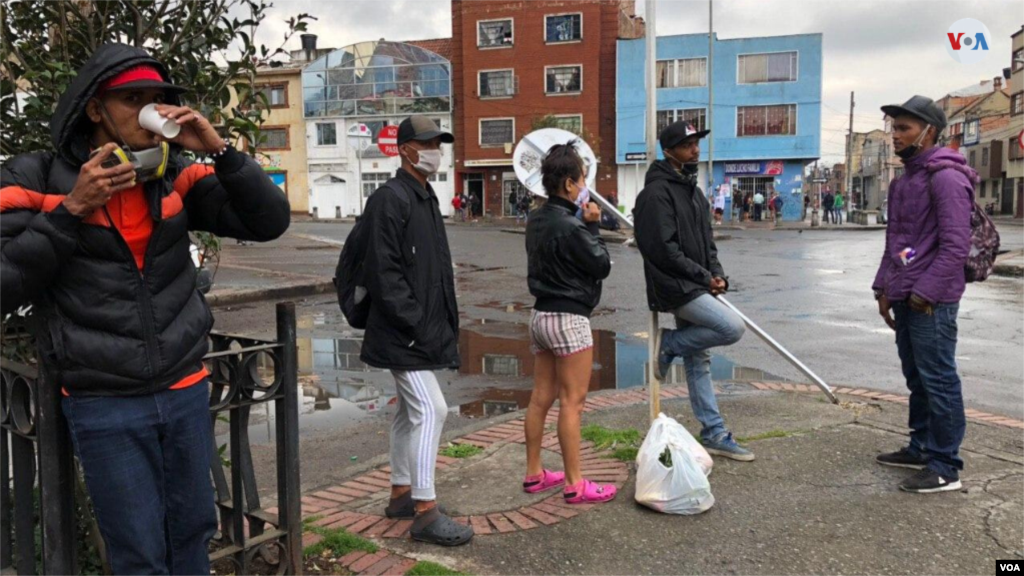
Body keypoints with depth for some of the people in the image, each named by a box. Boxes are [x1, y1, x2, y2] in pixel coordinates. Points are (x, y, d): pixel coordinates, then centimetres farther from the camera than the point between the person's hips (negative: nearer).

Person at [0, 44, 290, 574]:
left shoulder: (176, 175, 2)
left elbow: (270, 222, -2)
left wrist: (219, 149, -13)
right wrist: (73, 209, -18)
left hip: (186, 392, 3)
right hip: (104, 407, -3)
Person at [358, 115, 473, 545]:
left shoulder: (426, 196, 16)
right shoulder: (390, 199, -14)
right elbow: (383, 271, -20)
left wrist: (444, 323, 15)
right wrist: (415, 322, -21)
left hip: (426, 328, 10)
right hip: (404, 332, -10)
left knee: (411, 411, 16)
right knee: (430, 409, -11)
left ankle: (401, 494, 28)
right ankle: (425, 513, -3)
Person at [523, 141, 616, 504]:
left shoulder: (537, 220, 7)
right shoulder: (570, 227, -19)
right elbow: (602, 265, -10)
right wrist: (592, 226, -2)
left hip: (541, 315, 9)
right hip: (569, 319, -9)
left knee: (541, 399, 14)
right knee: (572, 403, -1)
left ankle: (534, 474, 23)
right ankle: (574, 485, 7)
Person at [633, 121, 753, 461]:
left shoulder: (692, 190, 17)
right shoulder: (657, 192, -13)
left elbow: (706, 240, 19)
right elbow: (664, 249, -19)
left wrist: (717, 274, 2)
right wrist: (703, 276, -13)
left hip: (697, 288, 9)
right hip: (676, 288, -9)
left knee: (698, 360, 13)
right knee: (732, 327, -19)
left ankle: (714, 434, 20)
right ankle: (669, 345, 1)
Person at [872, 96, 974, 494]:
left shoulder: (945, 177, -13)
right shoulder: (905, 179, 17)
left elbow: (956, 245, -19)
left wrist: (926, 292, -19)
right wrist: (884, 287, 16)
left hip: (930, 301, -9)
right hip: (905, 297, 9)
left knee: (938, 381, -3)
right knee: (917, 379, 17)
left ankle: (945, 467, 5)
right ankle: (921, 448, 30)